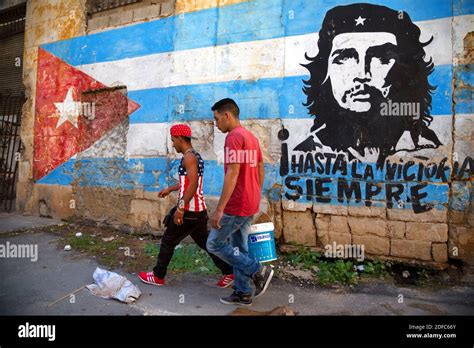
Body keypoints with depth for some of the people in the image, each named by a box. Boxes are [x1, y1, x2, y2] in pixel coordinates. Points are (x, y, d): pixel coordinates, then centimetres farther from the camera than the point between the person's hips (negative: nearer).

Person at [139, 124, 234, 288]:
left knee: (168, 241, 7)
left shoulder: (189, 157, -15)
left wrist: (180, 208, -24)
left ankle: (158, 276, 22)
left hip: (189, 211, -9)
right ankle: (229, 272, 15)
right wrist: (170, 189, 34)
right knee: (204, 242, 14)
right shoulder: (195, 156, 16)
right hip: (199, 210, 9)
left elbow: (193, 184, -26)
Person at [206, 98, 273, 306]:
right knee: (239, 247, 16)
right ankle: (243, 293, 24)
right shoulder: (251, 137, 13)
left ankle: (258, 271, 4)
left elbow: (232, 174, -24)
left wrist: (219, 209, -23)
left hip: (236, 205, -10)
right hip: (249, 204, 10)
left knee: (214, 244, 4)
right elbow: (260, 171, 17)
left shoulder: (233, 137, -17)